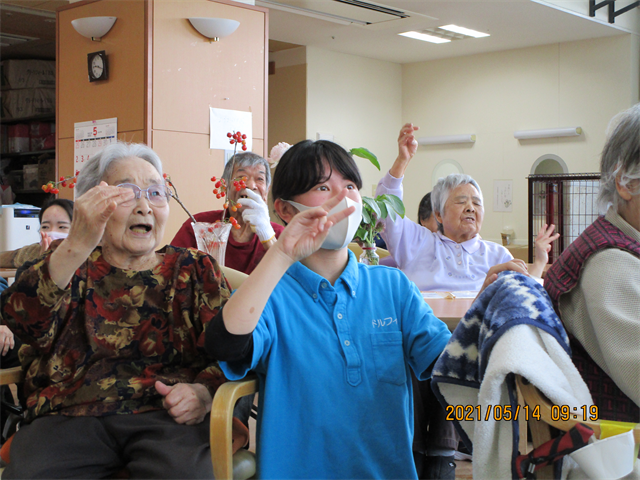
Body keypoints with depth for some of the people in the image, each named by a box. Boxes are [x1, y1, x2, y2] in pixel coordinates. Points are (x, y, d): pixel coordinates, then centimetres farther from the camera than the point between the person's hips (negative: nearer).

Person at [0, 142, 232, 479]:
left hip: (166, 415, -1)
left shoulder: (195, 269, 19)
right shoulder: (73, 267, 15)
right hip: (73, 413, 1)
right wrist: (77, 246, -21)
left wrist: (204, 391, -13)